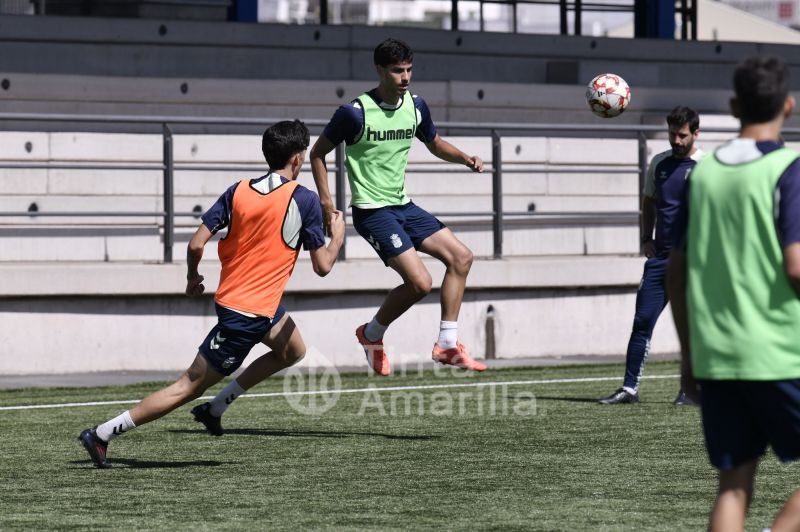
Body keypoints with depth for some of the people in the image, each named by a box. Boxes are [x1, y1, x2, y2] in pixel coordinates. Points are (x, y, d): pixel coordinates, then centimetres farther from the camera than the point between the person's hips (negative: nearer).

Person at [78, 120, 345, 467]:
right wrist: (338, 237, 10)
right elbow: (322, 266, -9)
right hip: (249, 314, -7)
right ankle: (102, 434, -4)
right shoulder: (305, 200, -13)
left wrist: (192, 278, 15)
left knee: (293, 350, 28)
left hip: (230, 295, 7)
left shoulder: (239, 191, 1)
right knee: (189, 386, -1)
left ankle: (215, 408, 22)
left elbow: (196, 244, -4)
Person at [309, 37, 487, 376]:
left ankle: (447, 344, 5)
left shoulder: (415, 106, 4)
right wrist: (325, 200, -11)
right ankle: (372, 335, 9)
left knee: (460, 257, 0)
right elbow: (317, 153, -3)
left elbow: (435, 144, 22)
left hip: (403, 206, 8)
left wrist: (466, 159, 3)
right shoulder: (355, 113, -15)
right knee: (419, 282, -17)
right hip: (372, 211, -8)